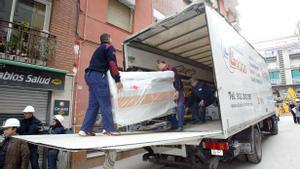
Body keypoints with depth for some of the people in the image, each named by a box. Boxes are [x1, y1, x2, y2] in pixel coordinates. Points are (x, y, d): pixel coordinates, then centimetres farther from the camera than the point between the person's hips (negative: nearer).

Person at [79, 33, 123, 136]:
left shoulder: (99, 49, 29)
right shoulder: (109, 47, 3)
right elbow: (112, 64, -10)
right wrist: (117, 80, -13)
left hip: (90, 75, 9)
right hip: (98, 76, -9)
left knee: (93, 104, 8)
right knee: (105, 104, -7)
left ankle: (85, 130, 7)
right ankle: (109, 129, -5)